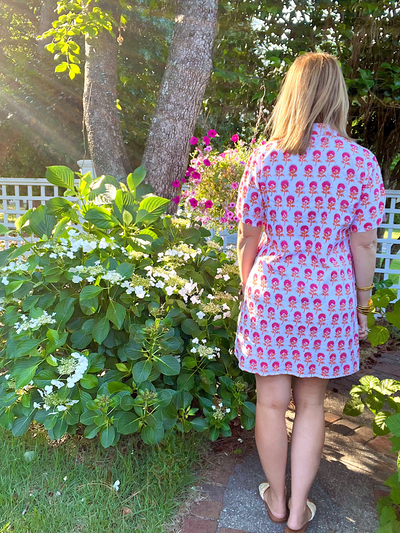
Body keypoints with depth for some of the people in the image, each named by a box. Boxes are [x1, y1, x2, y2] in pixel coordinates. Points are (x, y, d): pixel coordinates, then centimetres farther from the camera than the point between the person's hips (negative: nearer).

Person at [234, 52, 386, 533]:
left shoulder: (264, 158, -5)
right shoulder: (361, 162, -5)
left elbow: (247, 238, -1)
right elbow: (363, 246, -2)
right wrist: (362, 303, 11)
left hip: (271, 293, 0)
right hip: (329, 298, 1)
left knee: (272, 402, 15)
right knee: (310, 403, 17)